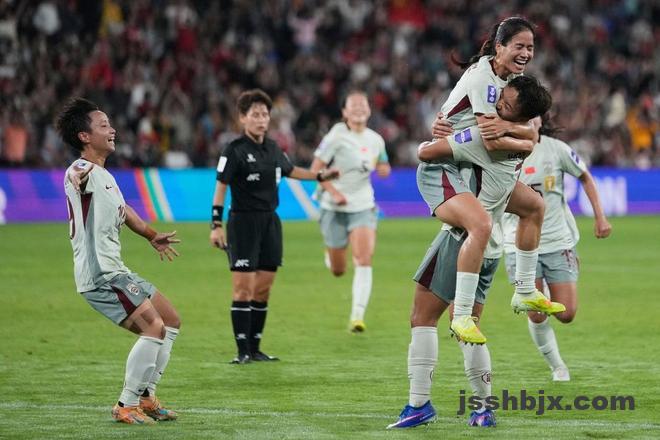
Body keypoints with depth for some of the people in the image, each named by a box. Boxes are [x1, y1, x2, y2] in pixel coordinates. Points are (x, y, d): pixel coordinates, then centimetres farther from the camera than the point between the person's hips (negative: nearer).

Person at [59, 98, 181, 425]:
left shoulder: (105, 176, 18)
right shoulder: (81, 172, -13)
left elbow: (123, 210, 38)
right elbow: (78, 179, -40)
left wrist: (152, 236, 49)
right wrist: (81, 177, -63)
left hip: (116, 271, 10)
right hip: (99, 274, -10)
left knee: (171, 321, 15)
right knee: (154, 327, -19)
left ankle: (145, 397, 20)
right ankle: (126, 406, -10)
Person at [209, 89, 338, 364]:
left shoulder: (272, 148, 10)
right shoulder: (235, 150, -9)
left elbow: (289, 171, 30)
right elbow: (221, 187, -10)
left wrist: (321, 176, 31)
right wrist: (216, 225, -16)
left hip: (270, 222, 7)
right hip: (243, 222, -7)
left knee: (263, 289, 7)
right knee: (243, 288, -10)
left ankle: (255, 348, 14)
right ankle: (243, 351, -8)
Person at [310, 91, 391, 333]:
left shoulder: (376, 140, 5)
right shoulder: (337, 137, -9)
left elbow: (383, 168, 22)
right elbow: (316, 169, -9)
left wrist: (383, 168, -2)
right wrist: (333, 192, -21)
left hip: (363, 206, 2)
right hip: (335, 209, -2)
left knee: (364, 260, -17)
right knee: (338, 270, 7)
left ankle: (357, 317, -16)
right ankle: (330, 255, 47)